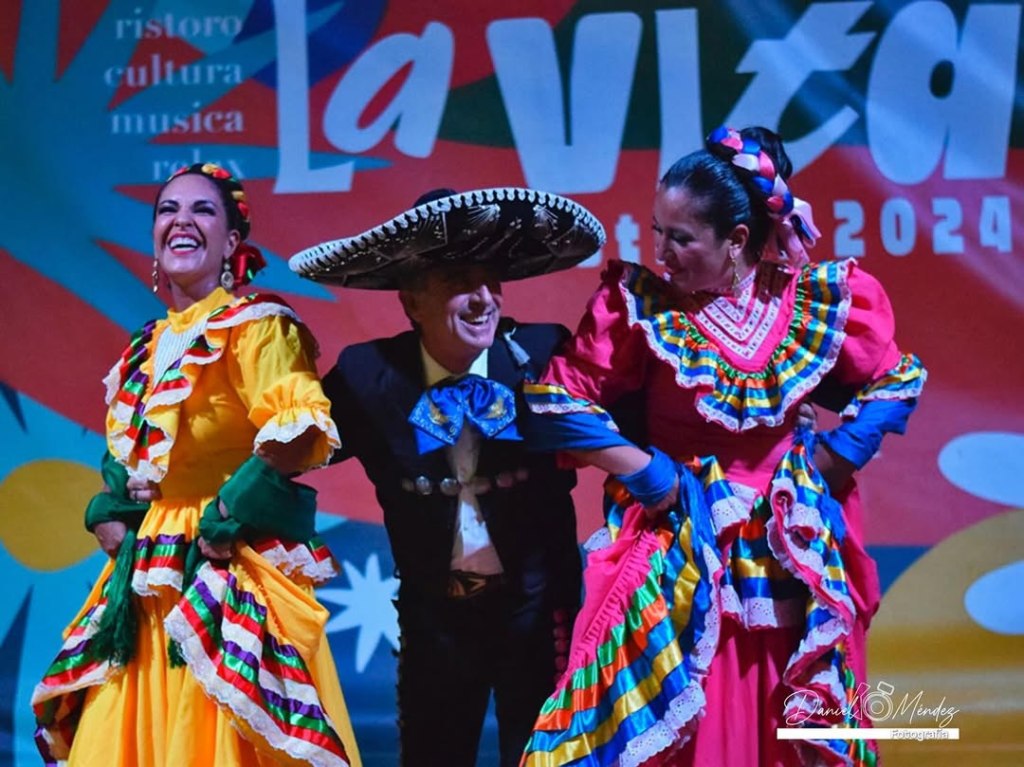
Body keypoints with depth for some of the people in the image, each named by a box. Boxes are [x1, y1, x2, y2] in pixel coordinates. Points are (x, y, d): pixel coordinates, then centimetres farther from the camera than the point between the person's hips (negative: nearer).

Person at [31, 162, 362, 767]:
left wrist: (227, 519, -21)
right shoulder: (148, 348, 17)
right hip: (149, 574, 8)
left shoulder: (253, 325, -8)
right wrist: (110, 513, 7)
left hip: (226, 571, -8)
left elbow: (300, 429, -22)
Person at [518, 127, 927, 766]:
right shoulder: (639, 302, -11)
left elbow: (896, 382, 8)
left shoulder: (821, 298, -5)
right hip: (679, 546, -2)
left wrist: (824, 463, -2)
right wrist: (653, 477, -11)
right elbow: (556, 399, -11)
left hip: (791, 547, 2)